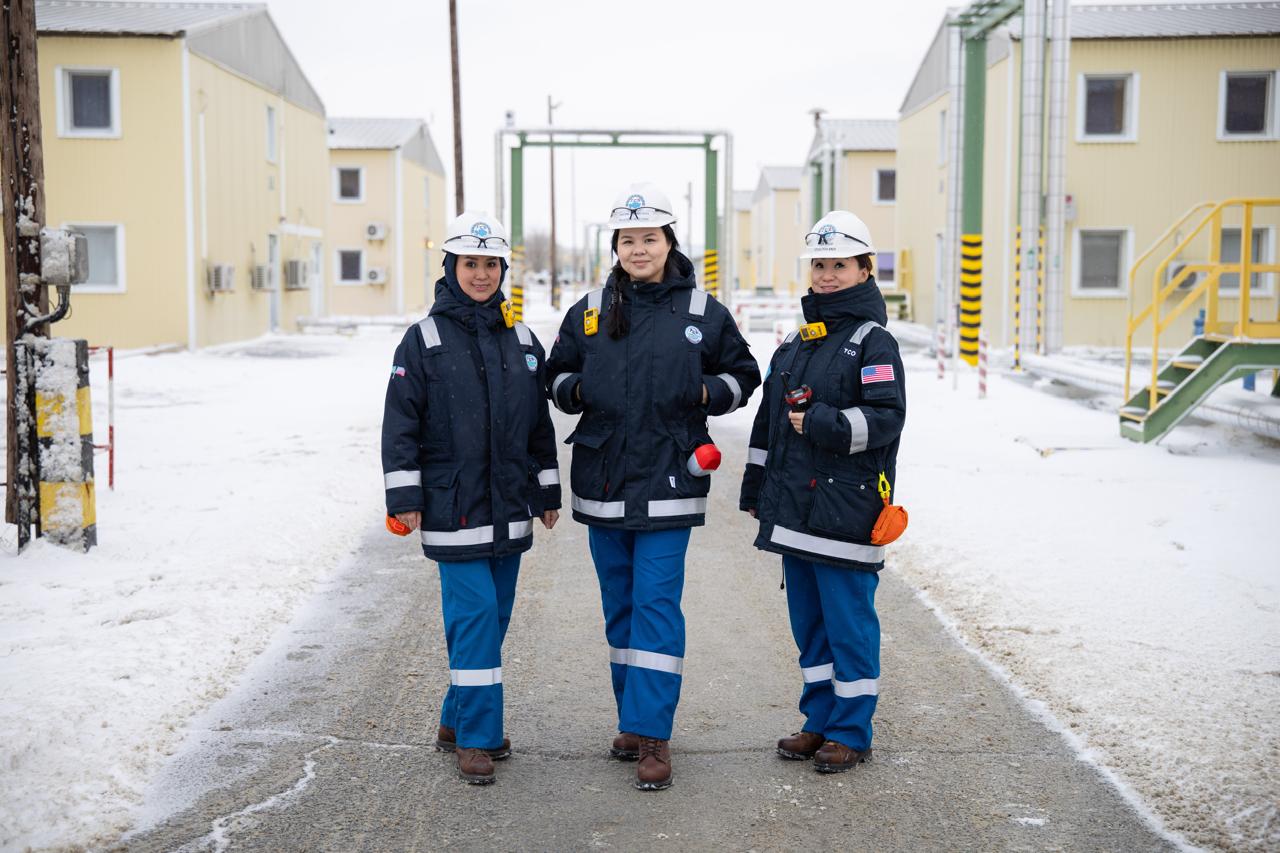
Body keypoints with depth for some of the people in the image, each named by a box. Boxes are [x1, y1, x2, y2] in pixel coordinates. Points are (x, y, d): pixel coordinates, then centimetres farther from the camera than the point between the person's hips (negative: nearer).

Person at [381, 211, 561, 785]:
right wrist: (404, 497, -9)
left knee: (494, 617, 10)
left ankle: (459, 721, 24)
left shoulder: (522, 341, 10)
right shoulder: (424, 341, -3)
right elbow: (400, 424, -4)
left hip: (510, 508, 5)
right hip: (453, 509, -5)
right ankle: (475, 739, 0)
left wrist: (547, 492, 16)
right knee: (473, 615, -9)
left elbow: (540, 424, 16)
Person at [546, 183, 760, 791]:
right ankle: (634, 720, 24)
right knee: (620, 606, 12)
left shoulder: (702, 312, 2)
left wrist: (707, 393, -7)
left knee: (656, 604, -8)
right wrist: (576, 391, -4)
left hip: (667, 484, -3)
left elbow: (742, 374, 12)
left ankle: (652, 733, -3)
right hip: (602, 481, 3)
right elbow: (558, 375, 18)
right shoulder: (589, 311, 8)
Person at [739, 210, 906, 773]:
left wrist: (819, 423, -19)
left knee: (849, 622, 0)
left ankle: (850, 732, 11)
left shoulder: (873, 342, -5)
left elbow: (885, 418, -16)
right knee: (808, 621, 14)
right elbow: (768, 420, 21)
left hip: (846, 510, -7)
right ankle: (820, 720, 25)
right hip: (793, 509, 7)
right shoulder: (794, 344, 17)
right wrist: (756, 490, 20)